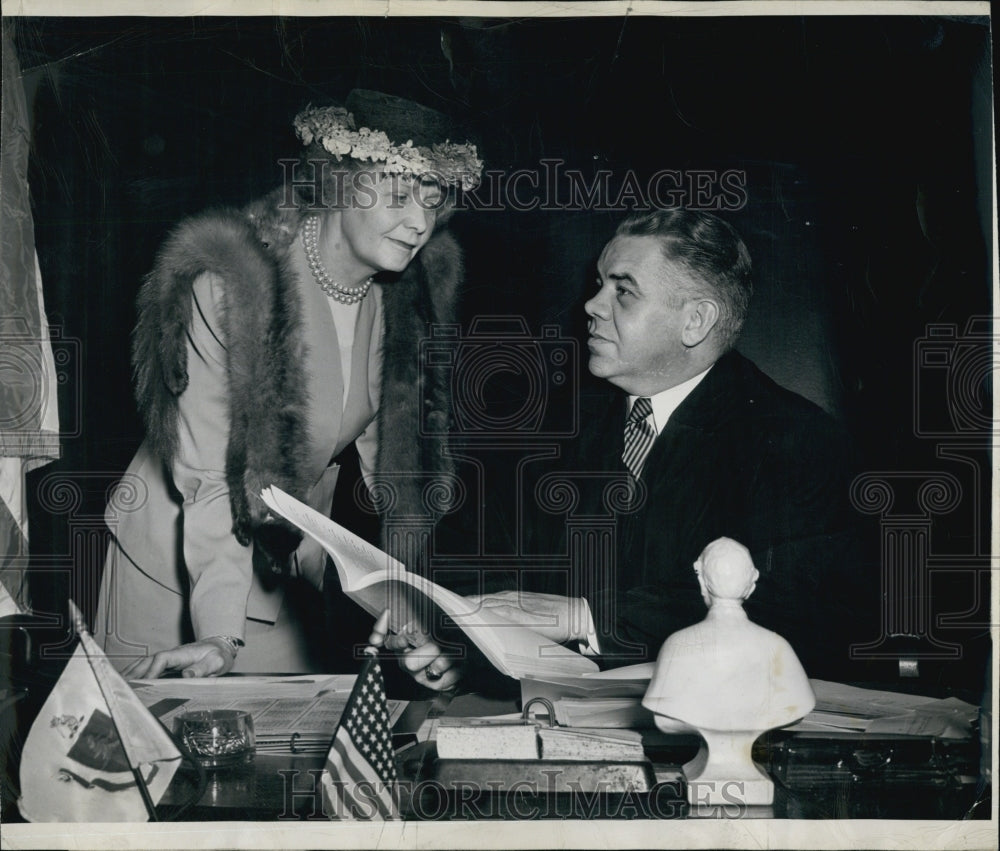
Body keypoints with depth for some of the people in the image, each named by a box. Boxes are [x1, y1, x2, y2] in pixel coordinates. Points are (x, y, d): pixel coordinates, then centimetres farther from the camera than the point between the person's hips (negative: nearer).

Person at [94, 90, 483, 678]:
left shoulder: (408, 291, -7)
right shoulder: (227, 286, -25)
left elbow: (390, 445, 3)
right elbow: (207, 475, -24)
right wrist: (220, 635, -29)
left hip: (293, 559, 5)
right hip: (176, 566, -5)